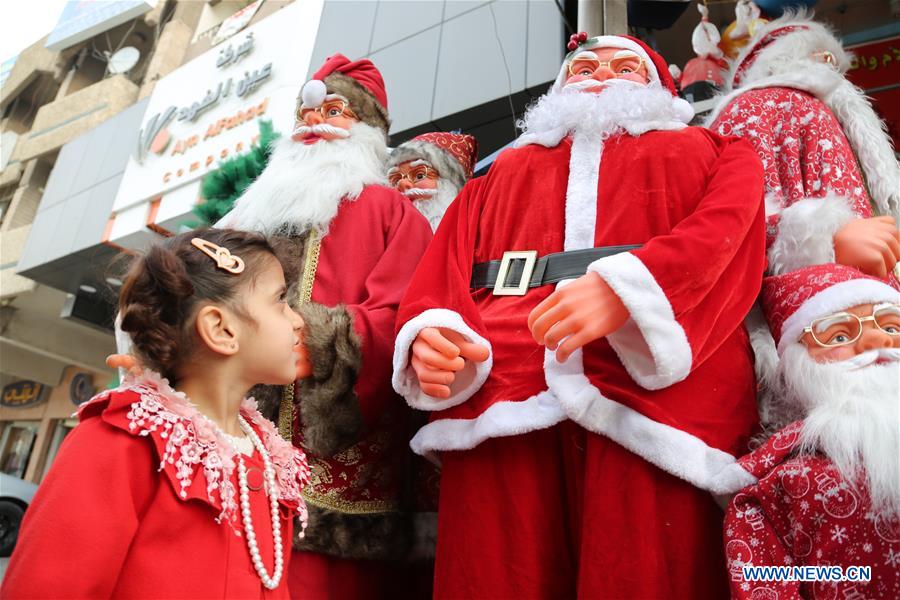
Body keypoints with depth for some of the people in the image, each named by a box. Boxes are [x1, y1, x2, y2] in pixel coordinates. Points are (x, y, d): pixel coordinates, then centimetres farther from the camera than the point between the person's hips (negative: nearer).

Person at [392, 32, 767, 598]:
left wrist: (628, 286, -15)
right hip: (496, 400, 2)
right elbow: (442, 271, 19)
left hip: (657, 395, -1)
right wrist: (430, 334, -4)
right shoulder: (502, 172, 32)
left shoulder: (713, 150, 27)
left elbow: (731, 230, 4)